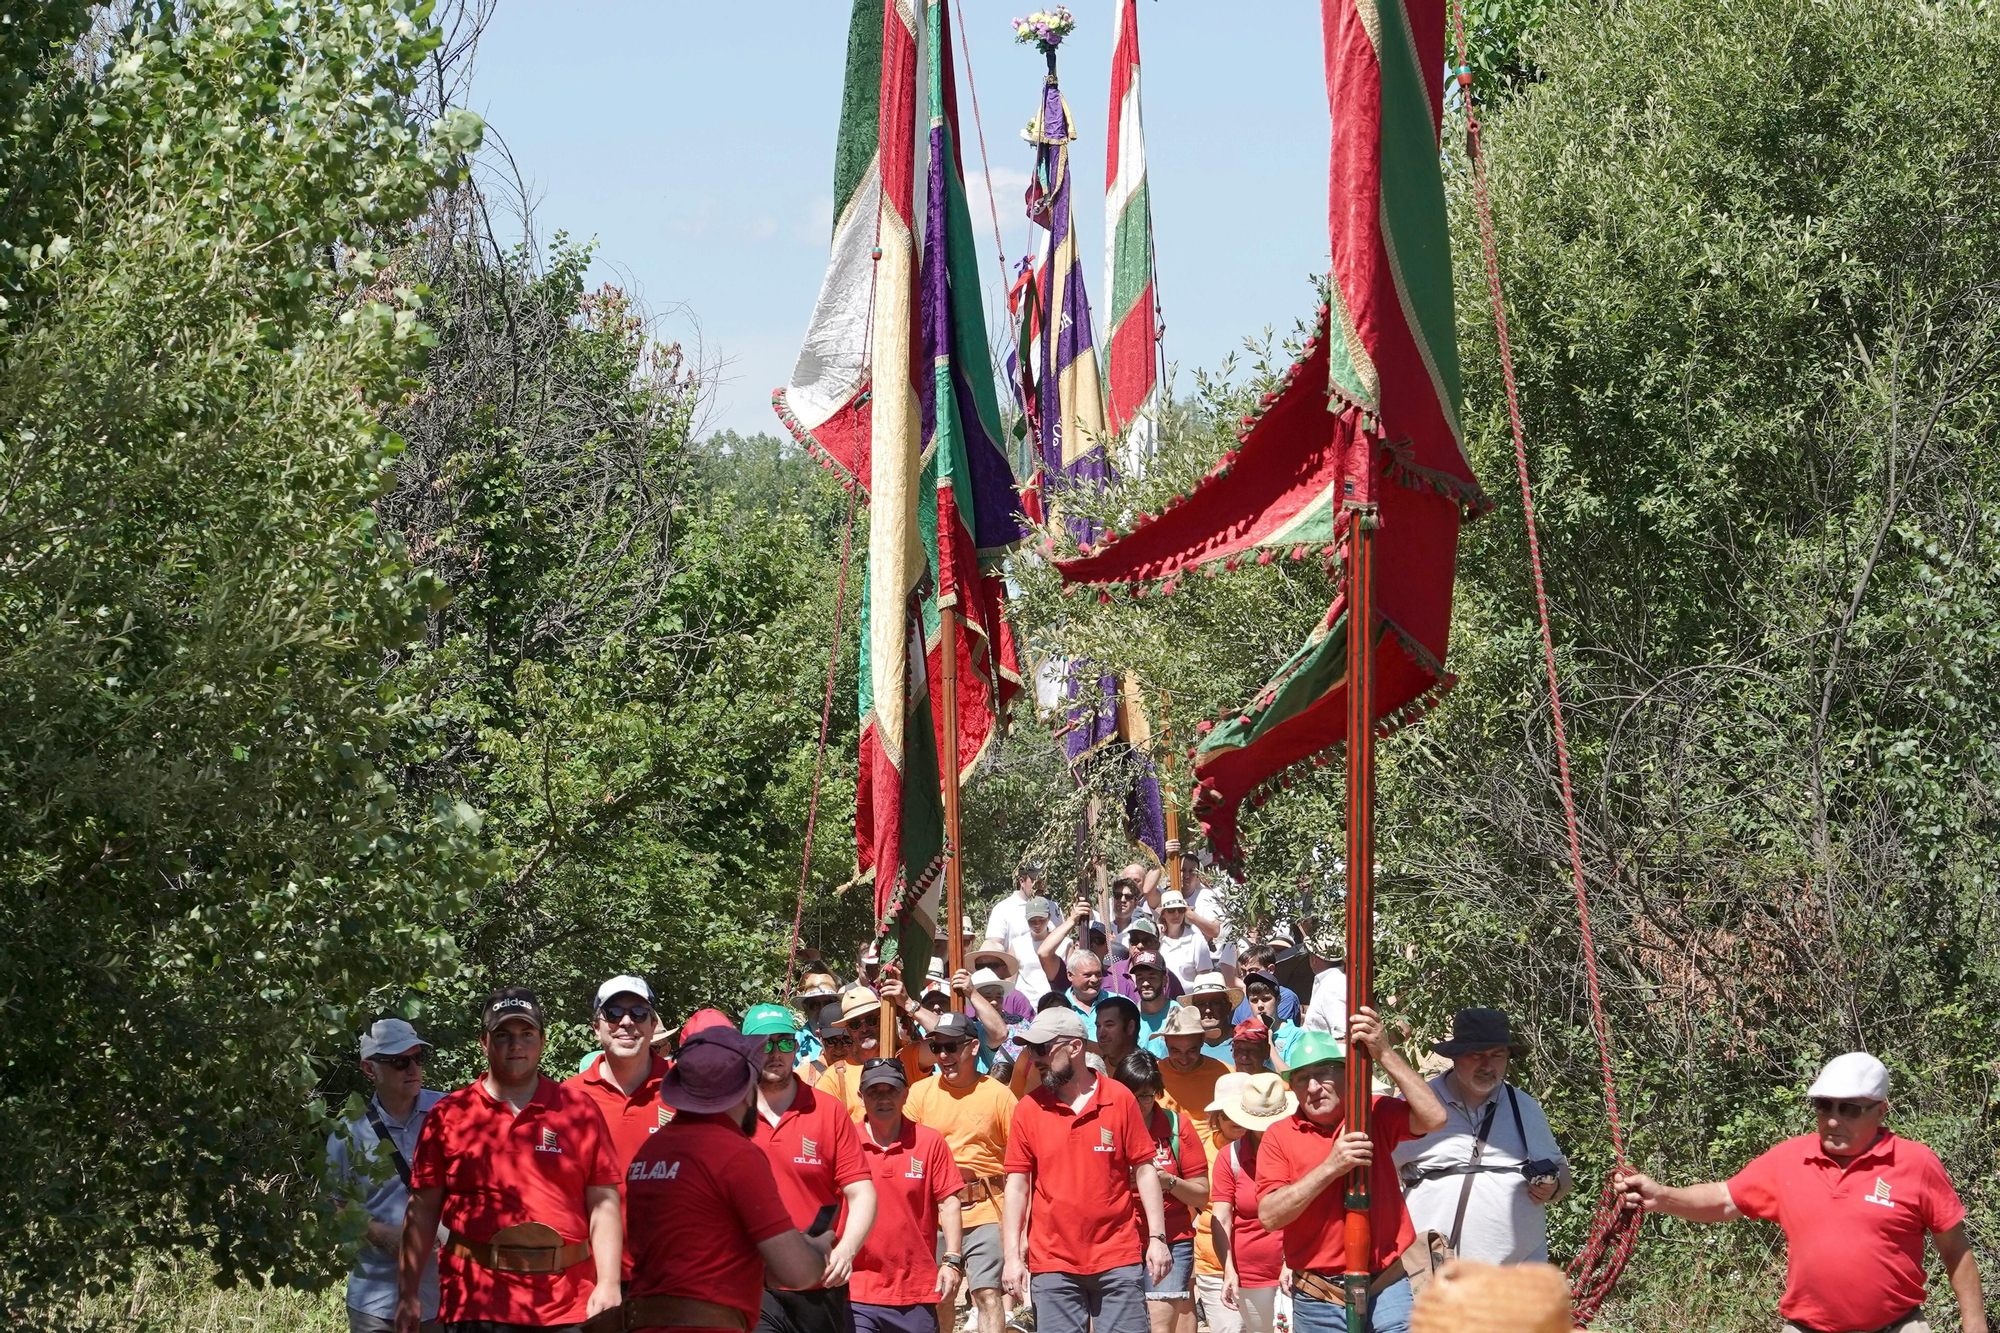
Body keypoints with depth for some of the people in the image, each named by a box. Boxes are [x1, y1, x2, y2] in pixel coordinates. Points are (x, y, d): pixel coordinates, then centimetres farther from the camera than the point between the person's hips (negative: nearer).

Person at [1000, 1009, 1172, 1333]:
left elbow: (1144, 1171, 3)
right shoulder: (1029, 1109, 2)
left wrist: (1157, 1237, -3)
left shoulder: (1120, 1100, 0)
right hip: (1053, 1264, 1)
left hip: (1118, 1259, -1)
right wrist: (1012, 1256, -3)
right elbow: (1017, 1185, 2)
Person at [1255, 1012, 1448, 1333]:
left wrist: (1385, 1053, -19)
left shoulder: (1377, 1114, 3)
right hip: (1318, 1300, 1)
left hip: (1386, 1291, 0)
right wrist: (1331, 1167, -19)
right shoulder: (1279, 1136, 1)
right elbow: (1269, 1216, -10)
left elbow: (1433, 1117, -16)